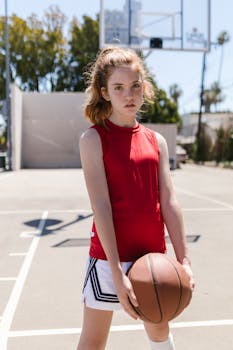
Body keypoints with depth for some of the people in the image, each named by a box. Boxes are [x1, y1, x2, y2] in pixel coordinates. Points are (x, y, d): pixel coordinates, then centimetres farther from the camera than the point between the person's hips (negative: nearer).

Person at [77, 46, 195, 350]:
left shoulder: (156, 141, 6)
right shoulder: (93, 138, -8)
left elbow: (169, 202, 2)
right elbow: (100, 206, -16)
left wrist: (183, 259, -4)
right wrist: (117, 272, -21)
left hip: (154, 255, 5)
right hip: (109, 255, -4)